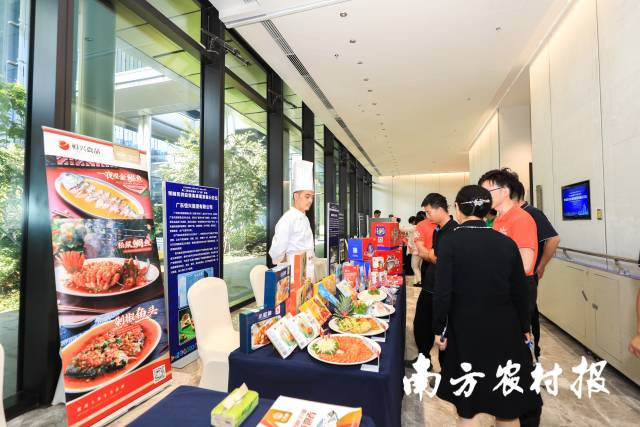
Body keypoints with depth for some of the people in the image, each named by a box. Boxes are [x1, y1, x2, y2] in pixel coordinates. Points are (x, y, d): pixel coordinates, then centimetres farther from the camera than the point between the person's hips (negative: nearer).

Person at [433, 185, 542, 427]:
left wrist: (439, 329, -3)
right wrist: (524, 328, 16)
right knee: (507, 407, 22)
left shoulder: (450, 241, -14)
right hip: (504, 330, 3)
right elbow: (520, 292, 3)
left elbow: (443, 292, -15)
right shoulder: (506, 242, -4)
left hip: (466, 331, -3)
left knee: (467, 407, 15)